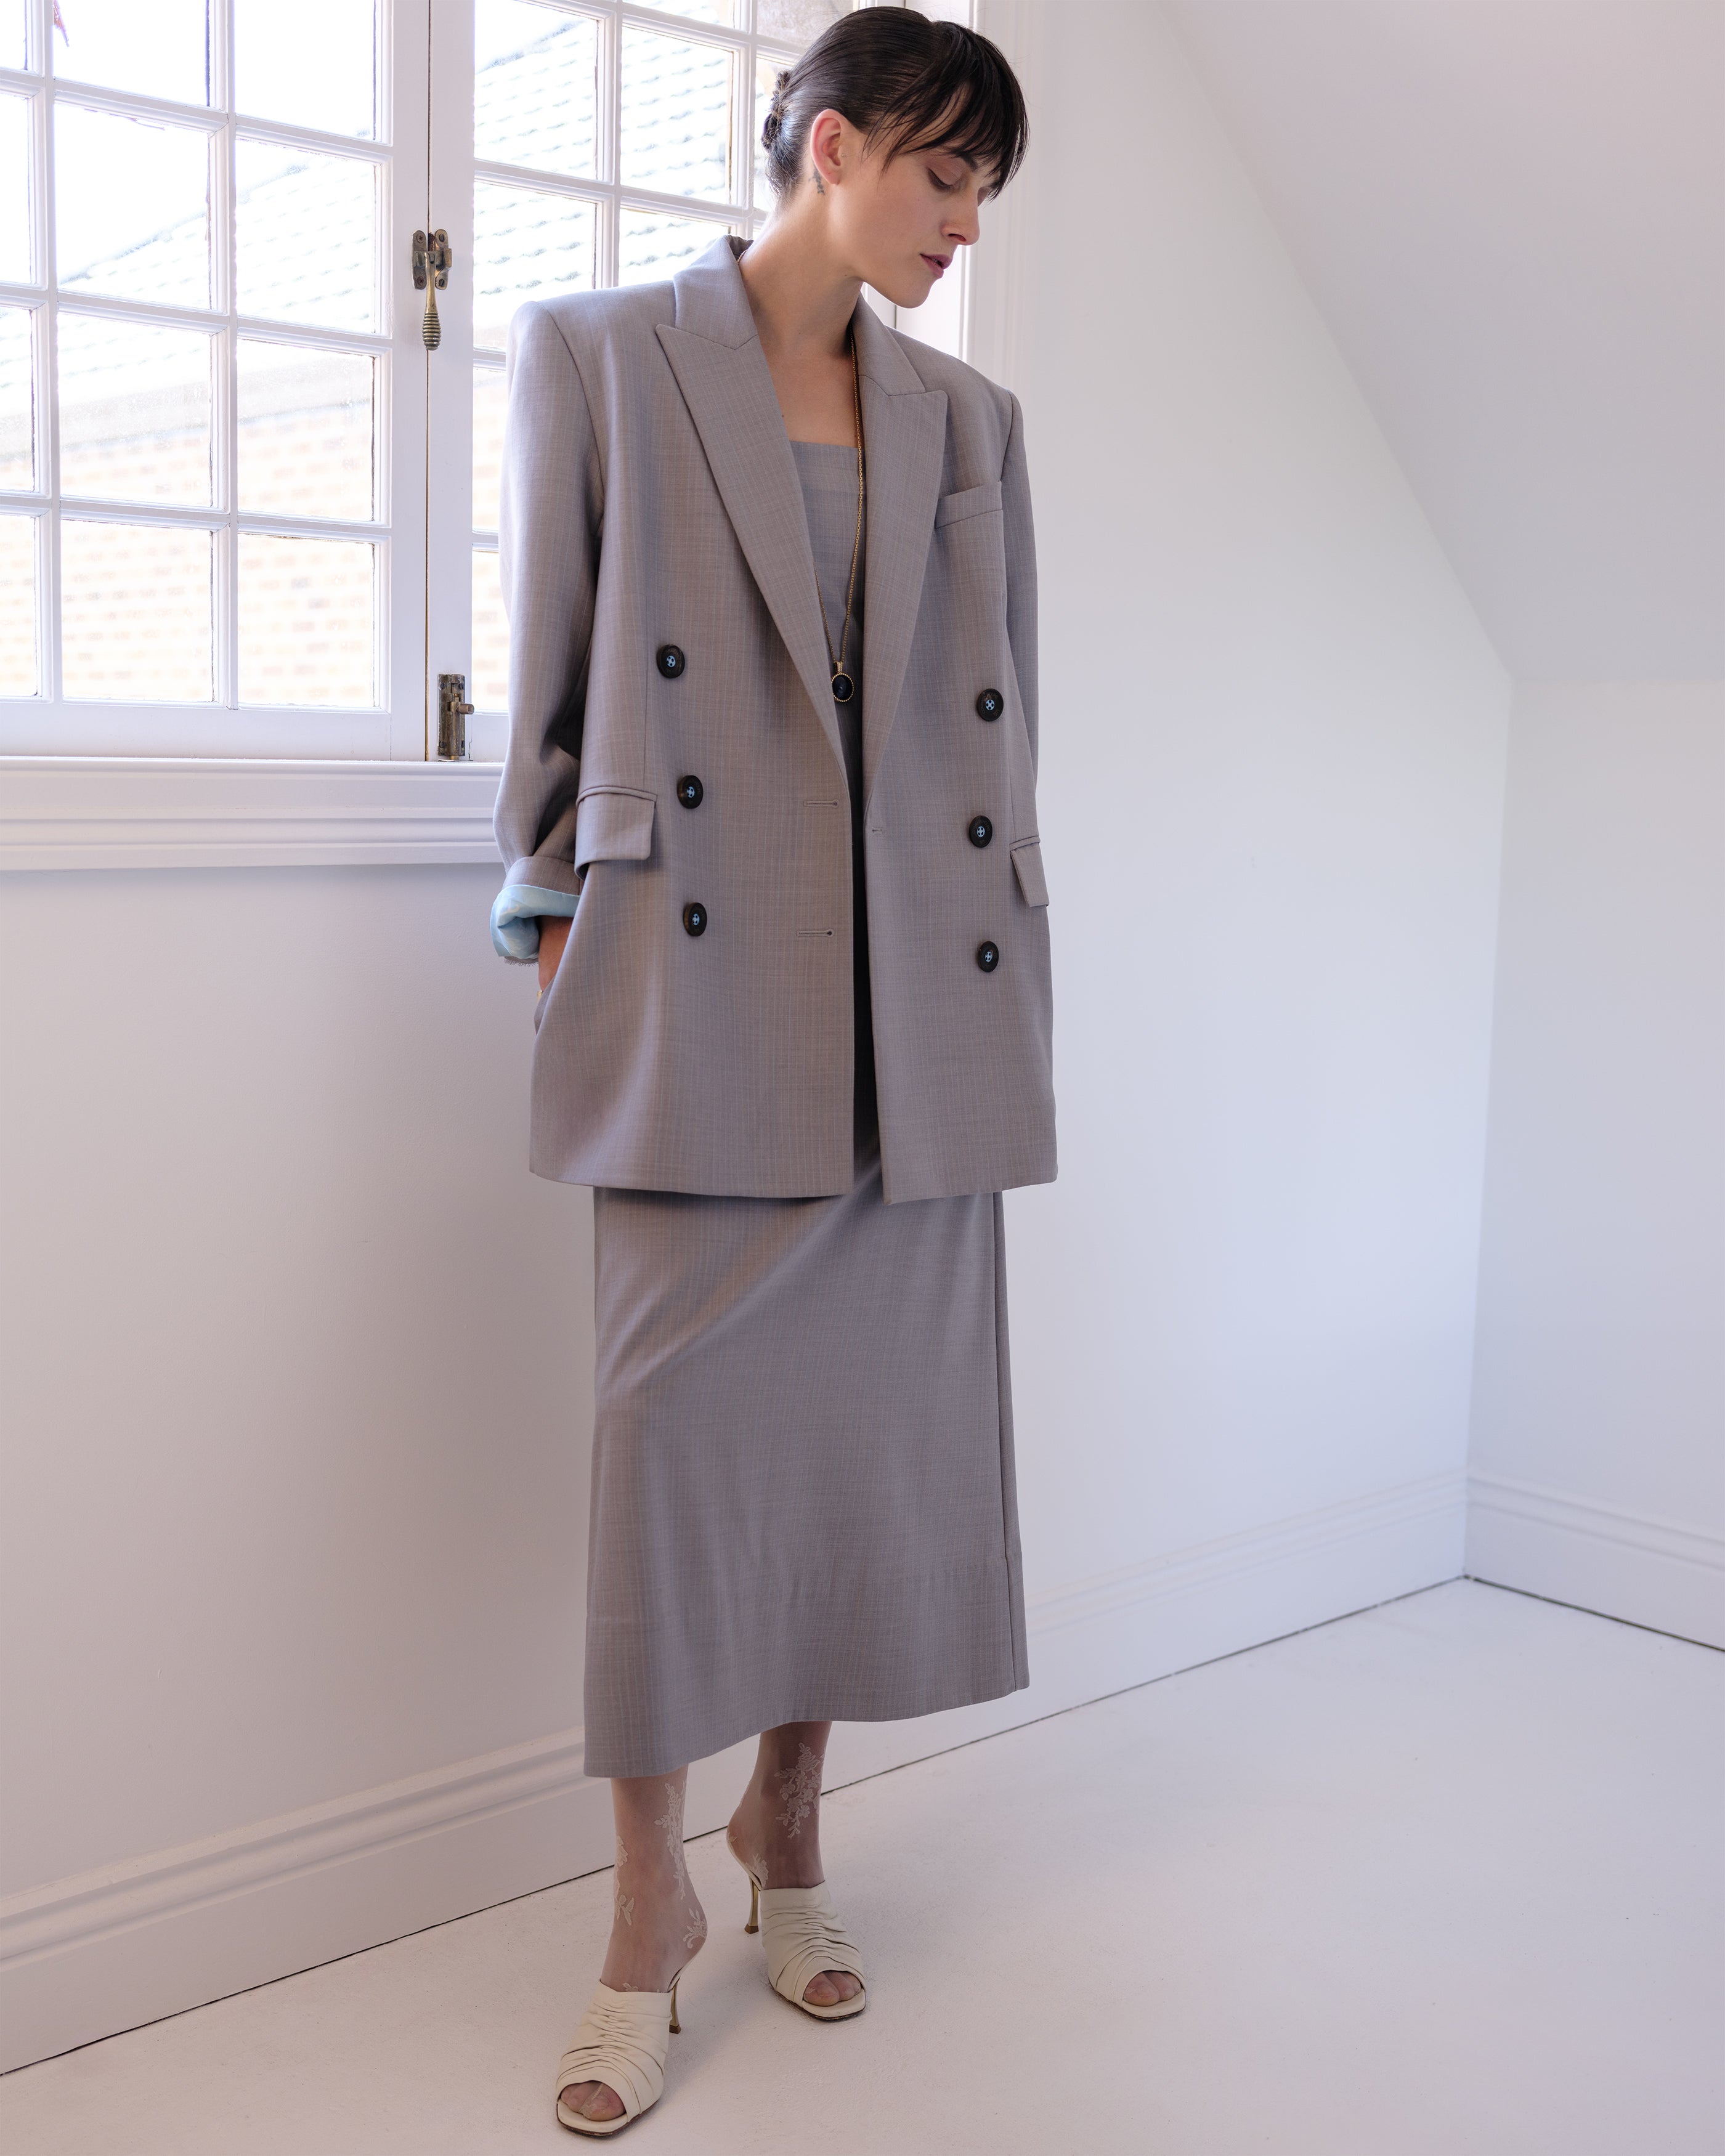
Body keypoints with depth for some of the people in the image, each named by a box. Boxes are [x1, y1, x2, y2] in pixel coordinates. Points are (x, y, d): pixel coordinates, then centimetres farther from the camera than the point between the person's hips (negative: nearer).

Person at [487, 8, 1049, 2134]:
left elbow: (1002, 708, 16)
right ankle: (650, 1907, 13)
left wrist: (1005, 956, 11)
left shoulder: (970, 419, 16)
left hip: (925, 1001, 4)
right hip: (701, 984, -4)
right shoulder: (599, 358, 6)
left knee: (884, 1415, 7)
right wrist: (560, 913, -1)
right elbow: (550, 671, 4)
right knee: (677, 1419, -2)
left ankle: (788, 1829, 26)